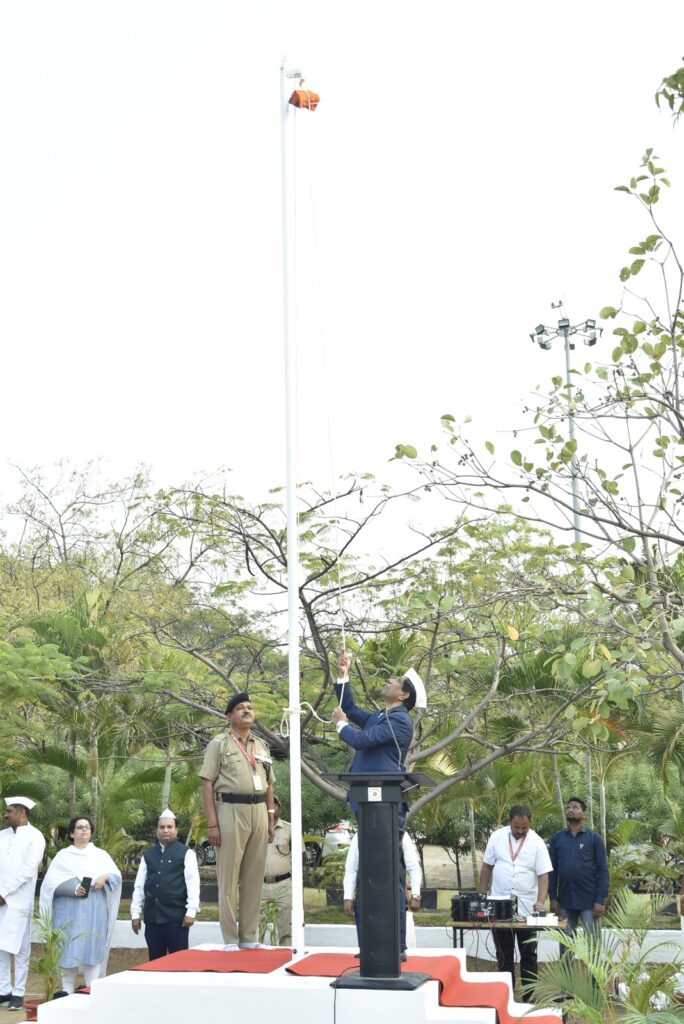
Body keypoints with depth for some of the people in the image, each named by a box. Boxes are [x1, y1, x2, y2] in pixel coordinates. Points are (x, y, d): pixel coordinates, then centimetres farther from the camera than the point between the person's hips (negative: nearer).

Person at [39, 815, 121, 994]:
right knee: (69, 951, -3)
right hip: (70, 913, -1)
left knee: (92, 950, -3)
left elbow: (117, 876, 6)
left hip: (95, 913, 1)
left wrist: (105, 877, -16)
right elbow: (50, 881, -3)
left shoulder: (101, 855, 14)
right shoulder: (63, 856, 8)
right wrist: (72, 887, -19)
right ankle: (67, 993, 5)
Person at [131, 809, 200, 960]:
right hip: (152, 916, 4)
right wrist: (135, 913, 8)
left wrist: (191, 911, -12)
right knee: (155, 962, 9)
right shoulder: (148, 855, 12)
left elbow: (193, 883, -5)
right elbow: (139, 885, 12)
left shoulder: (186, 853, 0)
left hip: (176, 916, -4)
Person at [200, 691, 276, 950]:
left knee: (254, 876, 7)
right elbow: (207, 784, -4)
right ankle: (230, 940, 6)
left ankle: (250, 937, 16)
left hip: (259, 812, 5)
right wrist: (212, 823, -11)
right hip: (231, 811, -5)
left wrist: (271, 820, 13)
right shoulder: (220, 743, 2)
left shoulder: (261, 746, 19)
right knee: (229, 876, -1)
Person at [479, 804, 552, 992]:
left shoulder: (537, 842, -7)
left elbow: (543, 875, -10)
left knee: (528, 954, 6)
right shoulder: (497, 837, -1)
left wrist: (540, 901, -23)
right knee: (504, 954, 12)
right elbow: (487, 866, 7)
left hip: (527, 908, -2)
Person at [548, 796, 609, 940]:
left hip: (589, 901, -3)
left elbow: (603, 871, -3)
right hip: (564, 901, 3)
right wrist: (553, 898, 0)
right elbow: (552, 870, 8)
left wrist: (601, 900, -11)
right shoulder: (557, 838, 7)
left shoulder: (594, 838, 0)